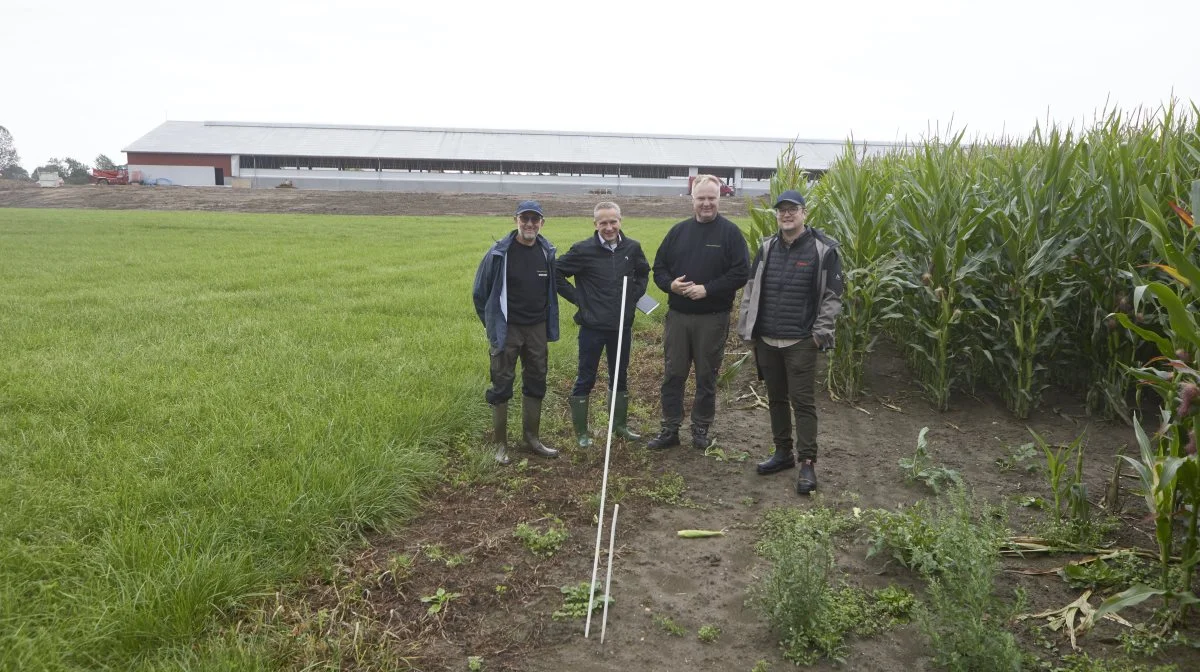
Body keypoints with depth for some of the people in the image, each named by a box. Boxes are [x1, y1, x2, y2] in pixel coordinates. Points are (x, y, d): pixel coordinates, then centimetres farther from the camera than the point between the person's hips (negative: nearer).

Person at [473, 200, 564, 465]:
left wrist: (548, 320, 13)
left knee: (536, 383, 13)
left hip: (537, 329, 5)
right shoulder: (500, 253, -12)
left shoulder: (547, 252, 0)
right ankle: (501, 444, 13)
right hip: (507, 330, -4)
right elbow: (480, 292, -2)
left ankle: (532, 438, 28)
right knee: (502, 385, 1)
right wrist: (492, 322, 3)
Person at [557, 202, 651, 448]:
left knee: (620, 378, 17)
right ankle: (581, 431, 18)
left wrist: (635, 295, 4)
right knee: (585, 380, 6)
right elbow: (556, 274, -6)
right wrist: (577, 298, -8)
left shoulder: (632, 248, 0)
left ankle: (620, 425, 32)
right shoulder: (583, 250, -12)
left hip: (622, 326, 4)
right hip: (592, 327, -4)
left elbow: (644, 272, 19)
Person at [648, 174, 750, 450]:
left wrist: (708, 289, -18)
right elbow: (659, 267, 12)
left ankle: (701, 429, 21)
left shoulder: (730, 232, -3)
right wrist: (670, 284, -9)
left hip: (713, 318, -3)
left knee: (706, 376, 8)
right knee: (673, 374, 7)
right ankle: (670, 430, 18)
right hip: (677, 316, 4)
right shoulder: (679, 231, 9)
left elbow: (741, 272, -10)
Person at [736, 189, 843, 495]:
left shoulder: (822, 249, -6)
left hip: (801, 342, -5)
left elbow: (832, 295, -5)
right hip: (766, 340, 5)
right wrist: (746, 325, 7)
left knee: (802, 401, -2)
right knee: (776, 398, 15)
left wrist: (820, 332, -10)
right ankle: (783, 452, 28)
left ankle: (808, 463, 6)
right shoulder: (767, 247, 9)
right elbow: (751, 288, 13)